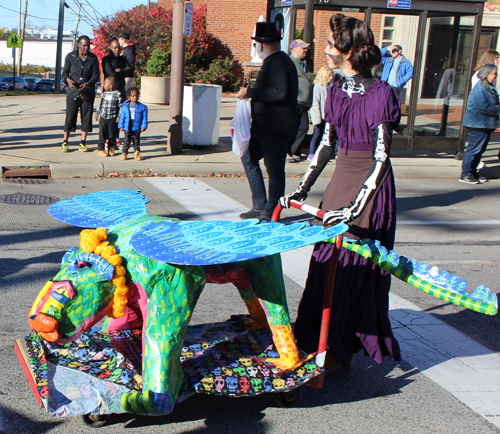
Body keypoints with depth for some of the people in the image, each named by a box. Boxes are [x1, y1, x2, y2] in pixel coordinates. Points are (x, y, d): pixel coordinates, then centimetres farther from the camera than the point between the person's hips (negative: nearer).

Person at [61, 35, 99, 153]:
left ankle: (82, 143, 11)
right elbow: (64, 73, 1)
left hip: (88, 93, 1)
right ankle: (65, 142, 7)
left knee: (86, 117, 1)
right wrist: (68, 80, -22)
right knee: (70, 116, -2)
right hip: (73, 92, -1)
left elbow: (96, 75, -2)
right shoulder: (70, 57, 0)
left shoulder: (93, 58, 1)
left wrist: (88, 83, -21)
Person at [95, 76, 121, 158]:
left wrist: (119, 116, -7)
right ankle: (100, 149, 4)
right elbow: (100, 104, 17)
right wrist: (97, 114, 18)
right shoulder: (104, 94, 8)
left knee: (112, 134, 4)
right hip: (103, 117, 3)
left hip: (112, 118, -2)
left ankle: (111, 148, 20)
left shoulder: (117, 94, -4)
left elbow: (120, 106, -3)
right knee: (102, 134, -1)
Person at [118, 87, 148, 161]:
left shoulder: (142, 107, 0)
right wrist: (121, 126, -1)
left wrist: (143, 126, -8)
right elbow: (122, 117, 6)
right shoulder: (125, 107, 3)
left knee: (136, 141, 10)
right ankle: (124, 153, 13)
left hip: (137, 128, 0)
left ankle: (137, 153, 20)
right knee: (126, 141, 4)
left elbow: (144, 118, 1)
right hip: (127, 128, 0)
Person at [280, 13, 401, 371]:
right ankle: (318, 338, 28)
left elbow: (382, 158, -18)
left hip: (370, 188, -7)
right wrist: (302, 189, 11)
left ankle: (339, 352, 14)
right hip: (340, 180, 7)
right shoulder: (336, 92, 6)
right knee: (326, 262, 12)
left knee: (354, 268, 1)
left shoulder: (381, 94, -16)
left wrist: (356, 206, -24)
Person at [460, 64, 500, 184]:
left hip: (486, 124, 10)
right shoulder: (480, 88, -17)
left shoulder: (490, 88, 14)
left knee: (480, 149, 13)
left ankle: (473, 172, 21)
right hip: (477, 124, -10)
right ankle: (465, 175, -2)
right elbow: (483, 107, -24)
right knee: (474, 149, -7)